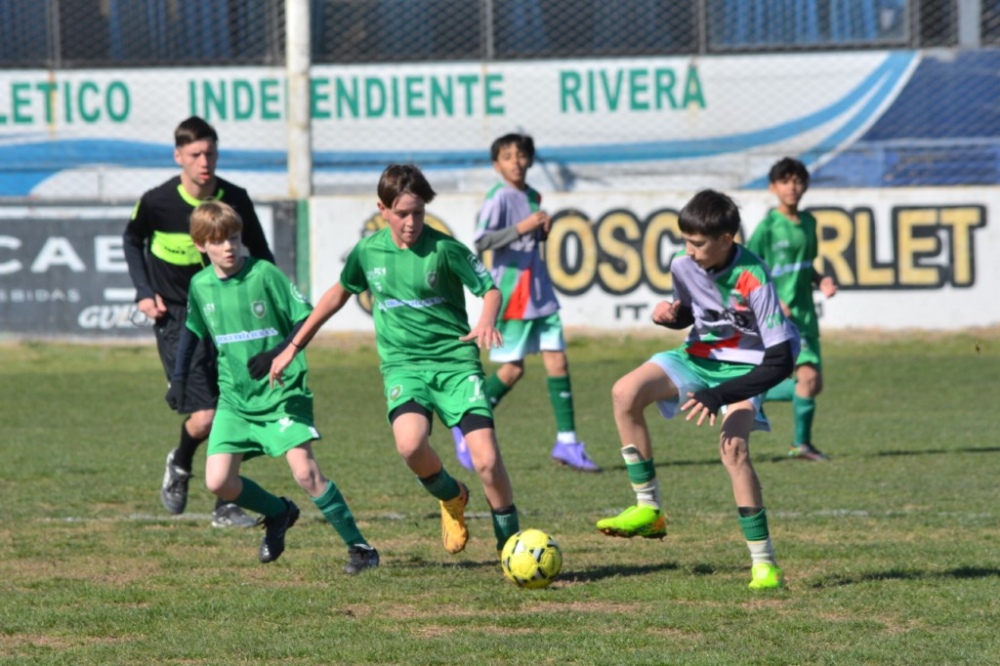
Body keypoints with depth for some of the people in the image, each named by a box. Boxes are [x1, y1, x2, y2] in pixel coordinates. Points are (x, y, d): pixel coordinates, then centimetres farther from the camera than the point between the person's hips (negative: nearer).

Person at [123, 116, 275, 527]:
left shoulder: (235, 199, -6)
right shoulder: (157, 202, -12)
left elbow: (259, 254, 10)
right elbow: (132, 239, 9)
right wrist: (145, 292, 0)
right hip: (176, 319, -3)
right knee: (203, 416, -15)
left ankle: (225, 508, 11)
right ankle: (180, 464, 20)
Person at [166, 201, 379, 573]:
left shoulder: (264, 275, -10)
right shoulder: (200, 286, 4)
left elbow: (306, 318, -8)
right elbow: (193, 330, 22)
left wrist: (279, 354, -23)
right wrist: (178, 379, 17)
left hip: (282, 395, -5)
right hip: (235, 400, 5)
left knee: (305, 472, -19)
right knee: (218, 482, -7)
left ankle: (359, 547, -8)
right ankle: (278, 514, 21)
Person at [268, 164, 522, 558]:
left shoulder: (443, 248, -7)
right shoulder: (368, 251, 5)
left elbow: (489, 289, -6)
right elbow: (339, 293, 21)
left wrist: (486, 321, -30)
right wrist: (294, 346, 25)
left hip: (456, 361, -2)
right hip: (403, 363, 2)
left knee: (487, 460, -15)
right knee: (410, 444, -28)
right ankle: (451, 498, 5)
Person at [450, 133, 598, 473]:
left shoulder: (532, 197, 13)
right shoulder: (498, 198, -10)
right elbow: (481, 241, -20)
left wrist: (543, 230, 5)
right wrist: (521, 228, -25)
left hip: (541, 294, 7)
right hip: (512, 292, -7)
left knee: (557, 361, 0)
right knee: (512, 368, -4)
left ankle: (567, 442, 2)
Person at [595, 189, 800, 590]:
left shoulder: (753, 280, -27)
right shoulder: (682, 264, -10)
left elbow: (780, 361, -27)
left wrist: (719, 396, -33)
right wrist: (670, 315, -13)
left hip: (744, 367, -6)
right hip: (698, 356, 6)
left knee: (733, 448, -28)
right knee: (626, 393, -19)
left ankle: (764, 561, -18)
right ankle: (649, 509, -11)